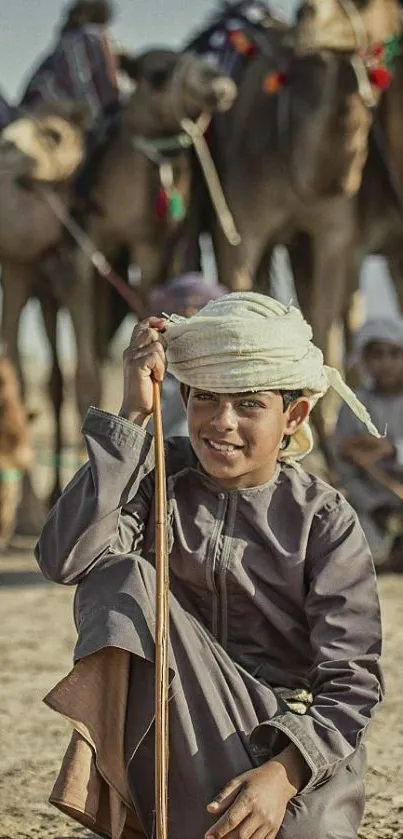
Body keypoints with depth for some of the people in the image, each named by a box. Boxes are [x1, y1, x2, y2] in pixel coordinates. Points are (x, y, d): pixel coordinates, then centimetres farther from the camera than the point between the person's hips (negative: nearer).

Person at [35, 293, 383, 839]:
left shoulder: (323, 520, -4)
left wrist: (284, 772, -30)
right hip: (185, 728, 3)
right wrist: (132, 415, -19)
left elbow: (352, 679, -10)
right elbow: (65, 558, -20)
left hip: (296, 738, -3)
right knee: (122, 578, -23)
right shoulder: (159, 479, 0)